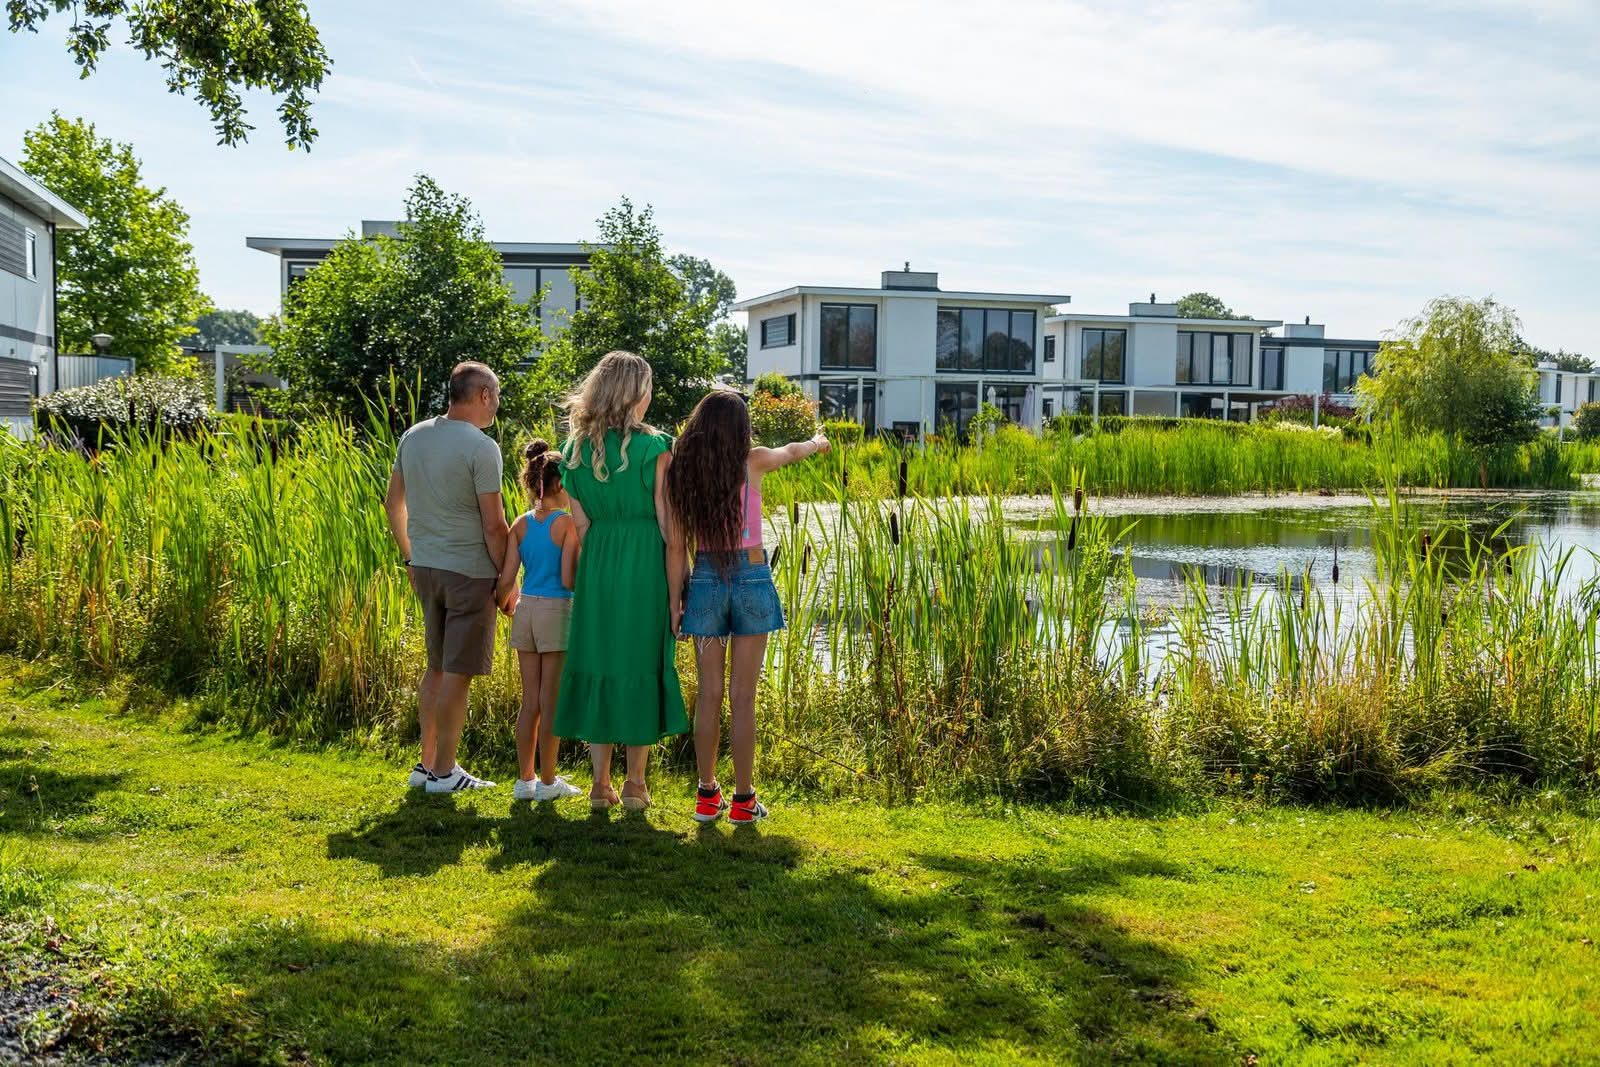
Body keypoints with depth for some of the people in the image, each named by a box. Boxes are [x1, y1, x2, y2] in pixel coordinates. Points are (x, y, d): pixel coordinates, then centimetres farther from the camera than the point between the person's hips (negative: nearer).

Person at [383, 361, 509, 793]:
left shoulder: (413, 437, 7)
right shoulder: (481, 447, -14)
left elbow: (393, 503, 14)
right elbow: (493, 525, -15)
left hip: (425, 567, 7)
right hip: (469, 571, -7)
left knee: (436, 666, 18)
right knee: (457, 673, 2)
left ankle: (427, 763, 25)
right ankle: (444, 771, 9)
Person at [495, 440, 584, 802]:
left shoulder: (521, 524, 4)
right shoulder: (567, 523, -10)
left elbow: (506, 580, 1)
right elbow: (569, 580, -15)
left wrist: (505, 605, 20)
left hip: (526, 610, 5)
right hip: (556, 611, -5)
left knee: (530, 700, 12)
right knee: (551, 701, 3)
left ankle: (525, 780, 19)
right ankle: (548, 782, 11)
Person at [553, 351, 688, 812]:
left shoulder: (576, 450, 5)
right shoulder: (654, 448, -9)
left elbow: (580, 525, 7)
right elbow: (668, 526, -11)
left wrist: (588, 576, 14)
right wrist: (677, 589, -6)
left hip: (596, 567, 4)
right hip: (645, 567, -4)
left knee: (598, 666, 10)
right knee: (641, 667, 7)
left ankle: (600, 785, 14)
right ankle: (635, 785, 14)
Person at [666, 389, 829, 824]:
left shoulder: (681, 472, 0)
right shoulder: (752, 462, -3)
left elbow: (674, 544, -2)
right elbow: (792, 451, 18)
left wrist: (675, 597, 4)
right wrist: (817, 442, 40)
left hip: (705, 580, 2)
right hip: (750, 578, -2)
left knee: (709, 694, 9)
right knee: (742, 697, 2)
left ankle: (708, 796, 16)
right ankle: (743, 799, 8)